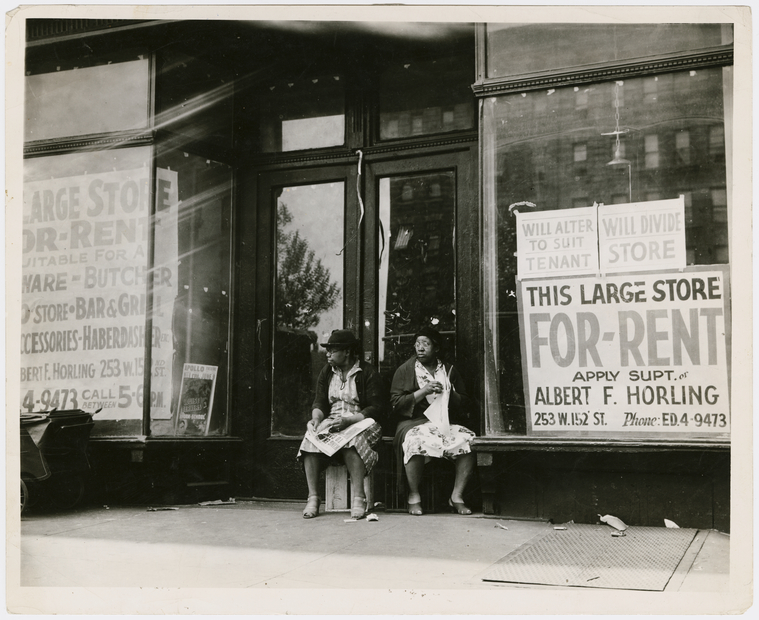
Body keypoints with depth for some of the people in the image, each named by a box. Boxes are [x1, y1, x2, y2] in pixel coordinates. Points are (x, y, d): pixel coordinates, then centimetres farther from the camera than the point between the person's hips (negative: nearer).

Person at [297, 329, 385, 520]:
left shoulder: (368, 373, -4)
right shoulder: (326, 372, 14)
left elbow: (376, 408, -10)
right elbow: (319, 402, 13)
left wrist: (348, 420, -22)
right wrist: (316, 418, -11)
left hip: (360, 421, -5)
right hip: (330, 421, 5)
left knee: (351, 440, -38)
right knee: (311, 440, -26)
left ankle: (358, 498, -37)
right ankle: (313, 497, -27)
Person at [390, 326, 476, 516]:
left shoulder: (450, 371, 16)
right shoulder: (405, 370, 9)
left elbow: (465, 405, 14)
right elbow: (396, 404, -2)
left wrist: (448, 394, -6)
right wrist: (423, 392, -12)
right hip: (414, 422, -3)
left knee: (468, 440, -27)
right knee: (416, 441, -38)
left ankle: (457, 495, -17)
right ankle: (414, 496, -22)